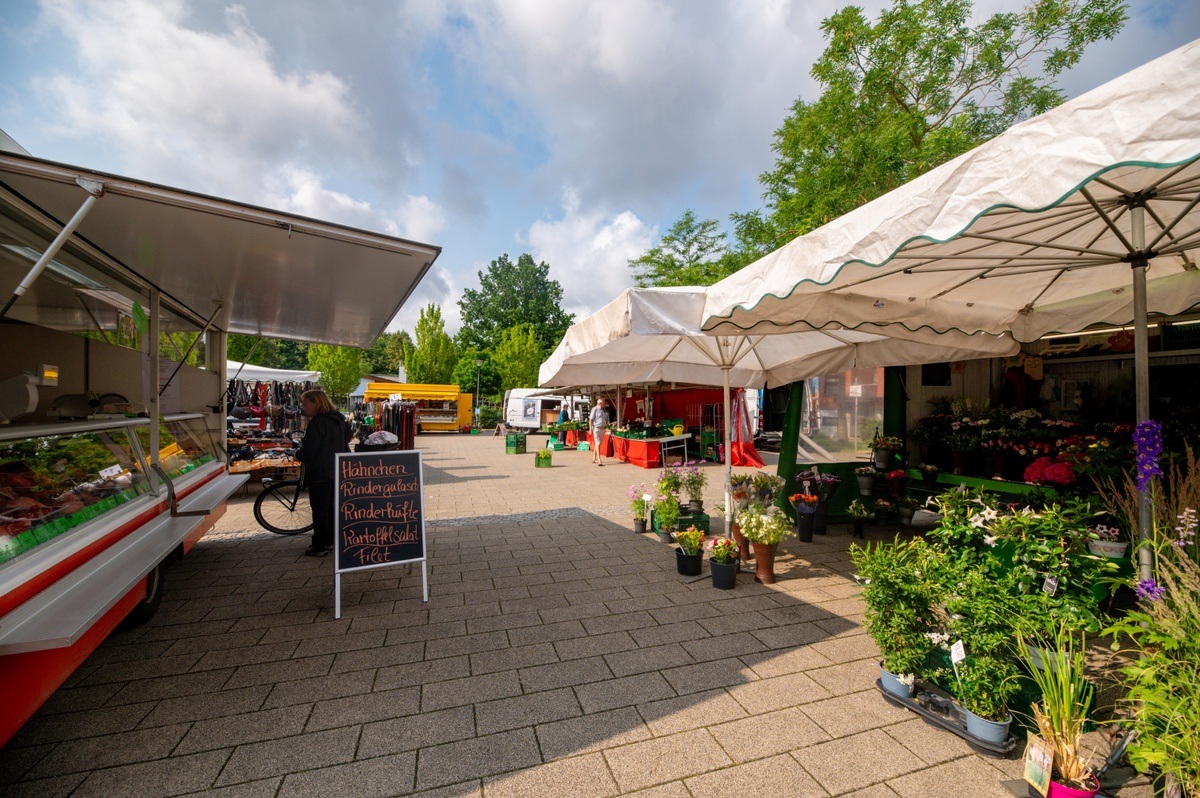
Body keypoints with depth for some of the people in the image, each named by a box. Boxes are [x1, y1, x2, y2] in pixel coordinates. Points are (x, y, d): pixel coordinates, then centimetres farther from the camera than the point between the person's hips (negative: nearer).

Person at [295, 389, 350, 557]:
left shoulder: (317, 423, -18)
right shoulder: (338, 421, 9)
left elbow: (308, 451, -21)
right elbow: (345, 445, 16)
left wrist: (298, 455, -1)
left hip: (319, 473, -9)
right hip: (336, 472, 9)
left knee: (319, 510, 0)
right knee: (330, 507, 18)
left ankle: (320, 546, 8)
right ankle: (330, 540, 27)